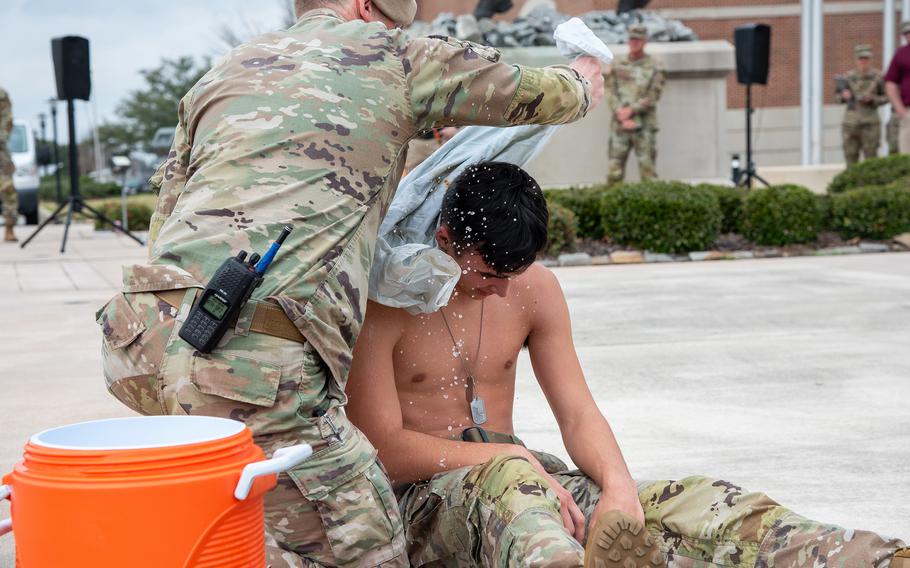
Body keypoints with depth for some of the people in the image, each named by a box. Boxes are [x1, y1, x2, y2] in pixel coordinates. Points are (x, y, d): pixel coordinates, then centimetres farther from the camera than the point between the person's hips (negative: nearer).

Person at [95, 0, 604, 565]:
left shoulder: (224, 71, 26)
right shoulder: (392, 58, 12)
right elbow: (543, 94, 24)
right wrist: (583, 77, 46)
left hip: (148, 345, 8)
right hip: (252, 364, -7)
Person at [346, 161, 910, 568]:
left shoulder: (535, 288, 6)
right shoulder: (384, 299, -12)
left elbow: (578, 414, 3)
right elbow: (383, 447, -17)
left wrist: (618, 488, -19)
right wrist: (514, 457, -26)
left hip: (517, 474, 5)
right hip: (425, 492, -5)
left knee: (700, 502, -19)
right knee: (508, 481, -45)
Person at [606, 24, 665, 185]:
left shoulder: (654, 67, 3)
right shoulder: (618, 65, 10)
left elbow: (653, 96, -4)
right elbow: (612, 94, 5)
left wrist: (631, 110, -13)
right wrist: (621, 115, -10)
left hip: (644, 125, -2)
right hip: (620, 125, 2)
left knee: (648, 171, -2)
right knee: (614, 172, 1)